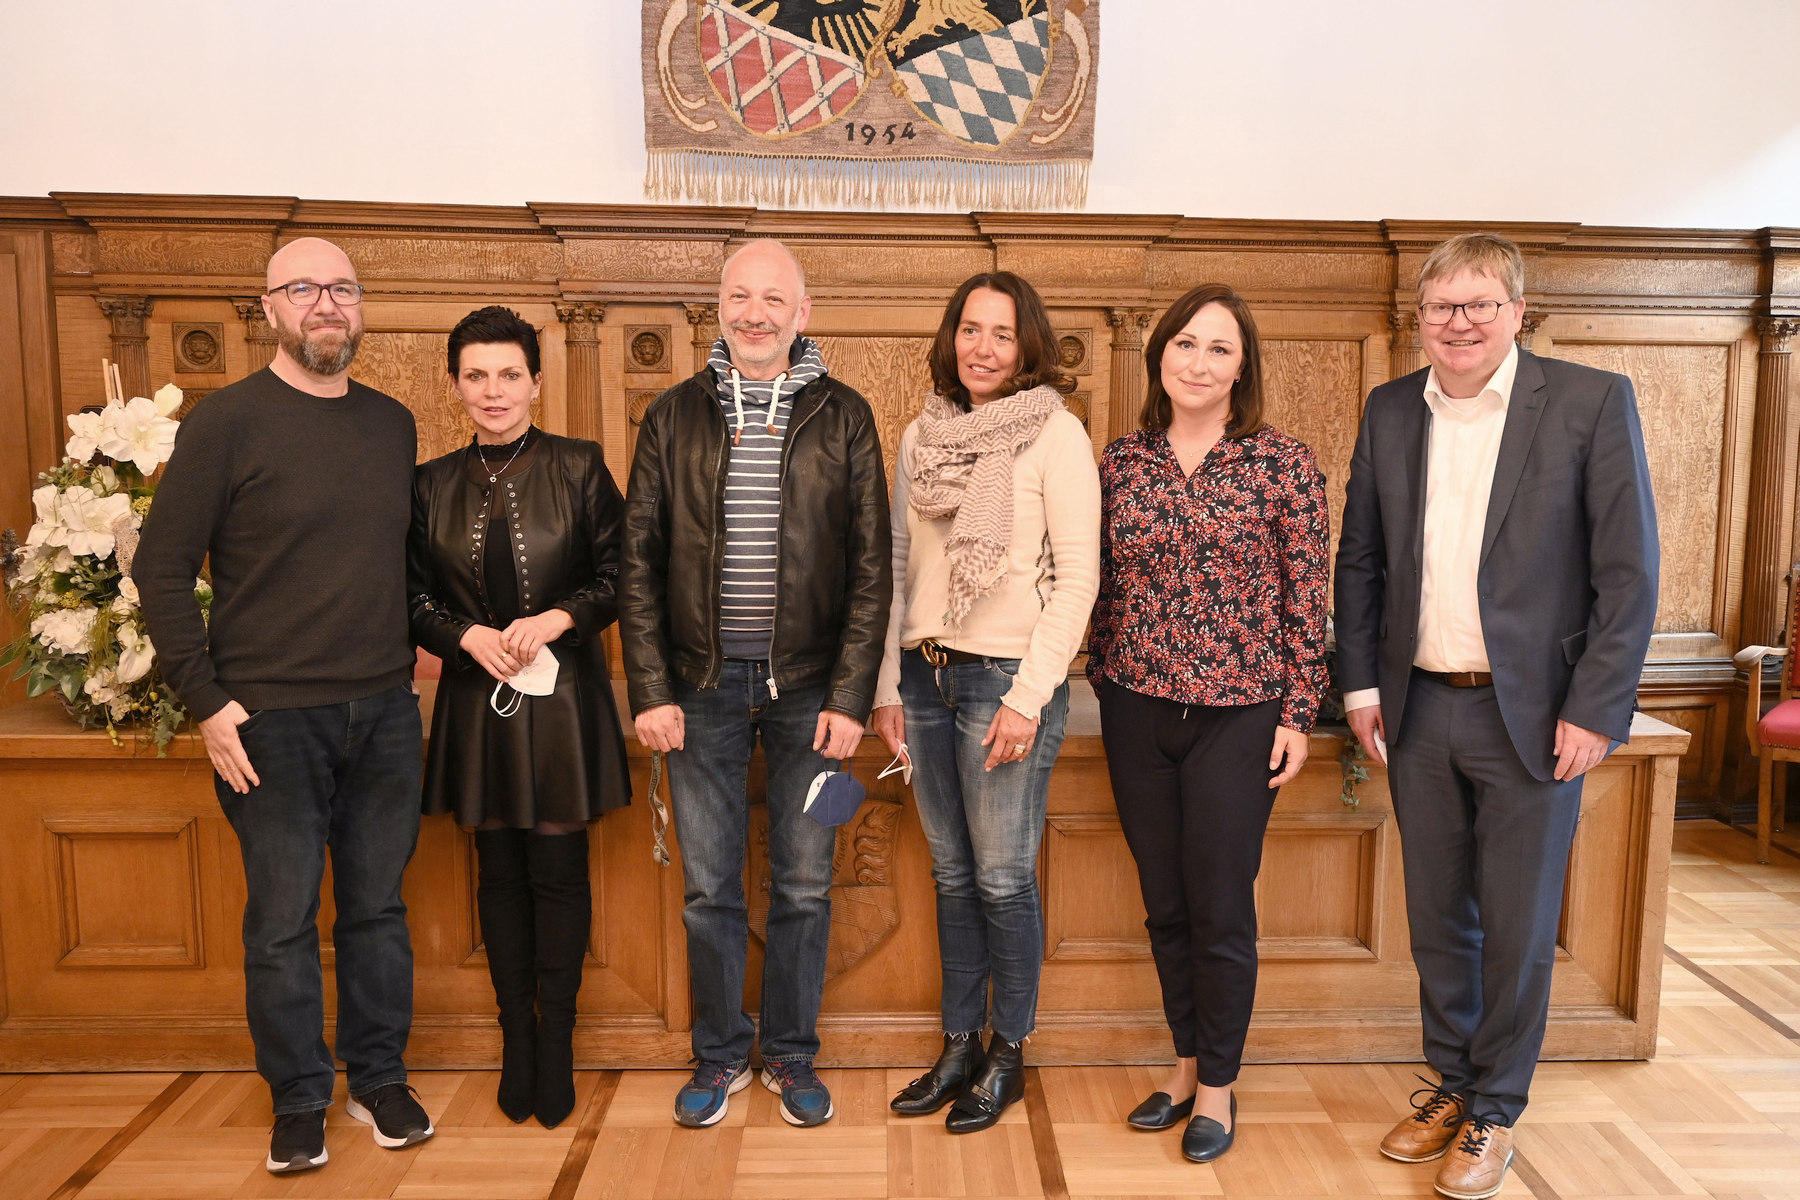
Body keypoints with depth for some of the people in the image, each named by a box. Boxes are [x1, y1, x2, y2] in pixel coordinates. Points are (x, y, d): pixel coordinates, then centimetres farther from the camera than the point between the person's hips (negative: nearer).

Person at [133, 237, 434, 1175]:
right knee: (282, 918, 6)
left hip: (384, 712, 4)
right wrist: (206, 702, -9)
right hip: (271, 718, -3)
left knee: (377, 906, 12)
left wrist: (406, 662, 10)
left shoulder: (393, 424, 9)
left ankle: (380, 1079, 28)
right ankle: (298, 1100, 24)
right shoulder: (226, 422, -5)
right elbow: (161, 570, -5)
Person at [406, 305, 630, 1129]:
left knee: (558, 870, 3)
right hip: (477, 699, 3)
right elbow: (414, 598, 7)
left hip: (562, 698, -2)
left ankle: (555, 1042, 19)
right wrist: (469, 636, -11)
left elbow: (616, 575, -1)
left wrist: (556, 619, -17)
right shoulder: (434, 484, 6)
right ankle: (515, 1038, 25)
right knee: (500, 872, 10)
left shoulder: (579, 468, -1)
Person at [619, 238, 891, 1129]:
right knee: (709, 887, 10)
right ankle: (720, 1054, 29)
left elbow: (871, 567, -1)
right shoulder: (674, 417, 4)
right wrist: (651, 689, -4)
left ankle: (792, 1054, 28)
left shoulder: (843, 417, 1)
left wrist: (850, 695, -7)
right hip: (703, 685, 1)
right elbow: (639, 562, 4)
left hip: (809, 686, -1)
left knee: (804, 884, 9)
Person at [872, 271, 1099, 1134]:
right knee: (951, 875, 14)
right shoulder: (920, 436, 10)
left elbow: (1078, 577, -9)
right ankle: (959, 1046, 29)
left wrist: (1029, 696, -14)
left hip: (1007, 675, -5)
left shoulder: (1055, 433, -6)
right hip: (926, 674, 5)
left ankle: (1008, 1054, 23)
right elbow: (899, 568, 13)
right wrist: (888, 683, 9)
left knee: (1002, 878, 3)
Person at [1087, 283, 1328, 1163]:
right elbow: (1105, 585, 9)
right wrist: (1103, 686, 8)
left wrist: (1298, 713, -5)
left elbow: (1305, 596, -3)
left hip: (1238, 713, -3)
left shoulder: (1282, 463, -4)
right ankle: (1186, 1063, 32)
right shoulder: (1121, 461, 4)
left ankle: (1218, 1083, 25)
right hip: (1137, 708, 3)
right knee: (1164, 902, 13)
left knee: (1220, 907, 4)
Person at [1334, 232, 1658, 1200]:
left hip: (1533, 717, -3)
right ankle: (1451, 1084, 35)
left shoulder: (1593, 402, -6)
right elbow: (1359, 559, 10)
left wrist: (1594, 711, -12)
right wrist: (1361, 683, 3)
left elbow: (1629, 571, -8)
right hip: (1419, 712, 4)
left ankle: (1496, 1110, 28)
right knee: (1437, 918, 16)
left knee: (1517, 928, 8)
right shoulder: (1389, 411, 5)